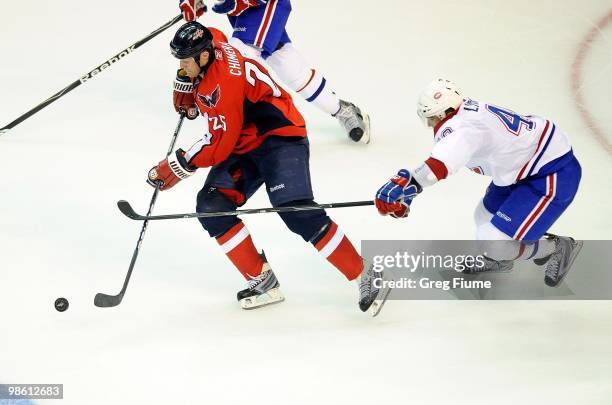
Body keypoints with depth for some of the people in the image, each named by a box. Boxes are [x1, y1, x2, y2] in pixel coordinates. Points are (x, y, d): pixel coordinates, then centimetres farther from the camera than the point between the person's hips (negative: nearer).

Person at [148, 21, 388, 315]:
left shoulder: (224, 82, -27)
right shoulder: (210, 43, 0)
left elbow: (218, 146, -25)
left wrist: (178, 165, -16)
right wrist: (186, 88, 16)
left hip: (280, 138, -10)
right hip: (242, 146, 10)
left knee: (297, 212, -25)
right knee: (211, 207, -9)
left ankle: (365, 277, -16)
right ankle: (262, 281, -5)